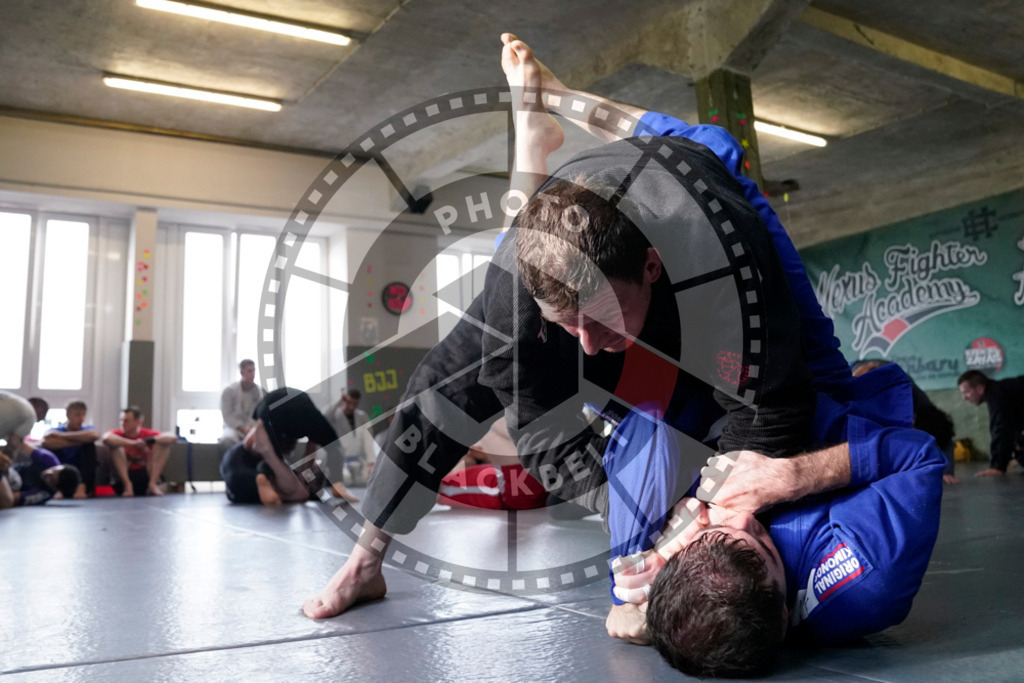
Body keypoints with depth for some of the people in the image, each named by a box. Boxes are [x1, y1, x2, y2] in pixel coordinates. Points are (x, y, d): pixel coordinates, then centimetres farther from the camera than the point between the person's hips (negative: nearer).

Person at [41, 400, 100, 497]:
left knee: (89, 445, -18)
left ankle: (82, 487, -27)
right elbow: (45, 442, -24)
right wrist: (78, 441, -20)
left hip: (81, 476, 0)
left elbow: (95, 435, -26)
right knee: (49, 449, -17)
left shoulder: (87, 429, 3)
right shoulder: (56, 431, 2)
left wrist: (63, 435, -20)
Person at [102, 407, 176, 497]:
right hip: (125, 475, 0)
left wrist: (147, 441, -28)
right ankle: (127, 485, -22)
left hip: (147, 474, 0)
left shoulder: (148, 434, -2)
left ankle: (153, 484, -18)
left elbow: (173, 437, -18)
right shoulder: (118, 434, -3)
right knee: (115, 446, -18)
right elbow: (106, 438, -29)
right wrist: (133, 443, -29)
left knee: (164, 443, -12)